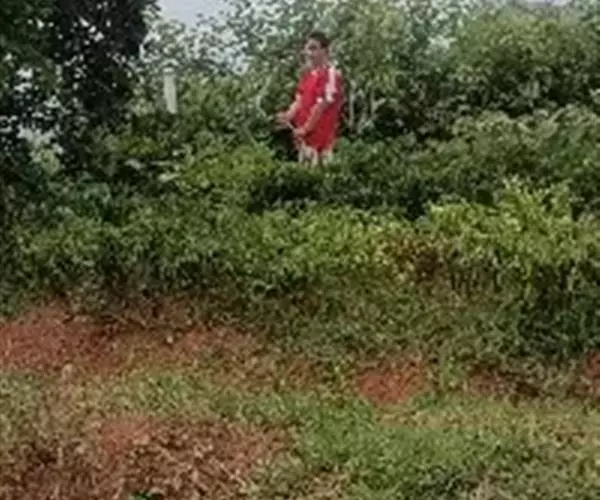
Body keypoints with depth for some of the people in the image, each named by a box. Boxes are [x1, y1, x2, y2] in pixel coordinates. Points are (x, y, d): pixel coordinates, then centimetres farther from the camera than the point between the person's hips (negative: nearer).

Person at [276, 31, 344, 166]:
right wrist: (288, 115, -4)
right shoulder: (308, 73, 13)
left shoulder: (330, 74, -15)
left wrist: (305, 128, -12)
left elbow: (322, 106, -16)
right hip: (305, 134, 9)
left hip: (321, 135, -9)